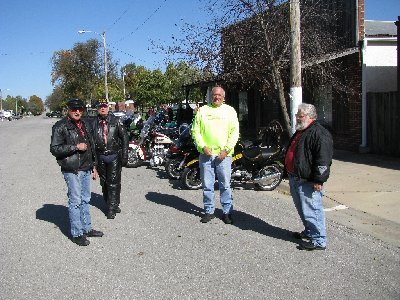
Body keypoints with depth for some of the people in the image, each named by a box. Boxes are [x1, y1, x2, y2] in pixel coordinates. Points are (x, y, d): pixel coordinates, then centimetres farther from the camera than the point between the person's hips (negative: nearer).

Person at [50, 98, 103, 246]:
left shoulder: (84, 125, 16)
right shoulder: (60, 126, -8)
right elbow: (54, 149, -14)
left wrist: (93, 166, 20)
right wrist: (76, 147, -18)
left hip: (86, 169, 7)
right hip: (72, 170, -7)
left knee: (85, 200, 15)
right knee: (75, 202, -3)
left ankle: (87, 228, 26)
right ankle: (77, 233, 7)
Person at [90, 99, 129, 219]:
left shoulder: (116, 121, 0)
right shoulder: (94, 123, 5)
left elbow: (124, 138, 0)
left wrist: (124, 156, -6)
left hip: (114, 156, -3)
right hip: (100, 157, 3)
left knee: (114, 183, -4)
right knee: (104, 183, 11)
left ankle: (112, 209, 2)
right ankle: (110, 204, 26)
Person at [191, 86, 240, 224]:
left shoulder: (230, 111, 6)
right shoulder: (202, 110, 8)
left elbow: (234, 132, 1)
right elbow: (195, 131, 5)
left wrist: (226, 150, -9)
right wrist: (203, 147, -7)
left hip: (224, 154, -1)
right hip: (206, 154, 1)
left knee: (225, 185, 3)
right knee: (207, 185, 7)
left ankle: (227, 212, 13)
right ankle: (209, 211, 18)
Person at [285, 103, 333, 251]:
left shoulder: (319, 133, -16)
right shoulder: (300, 132, 17)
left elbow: (323, 159, -22)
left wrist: (318, 180, -24)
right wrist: (290, 174, 28)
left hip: (308, 182, -10)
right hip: (295, 179, 10)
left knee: (311, 211, -7)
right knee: (302, 209, 20)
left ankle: (318, 241, 2)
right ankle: (309, 232, 35)